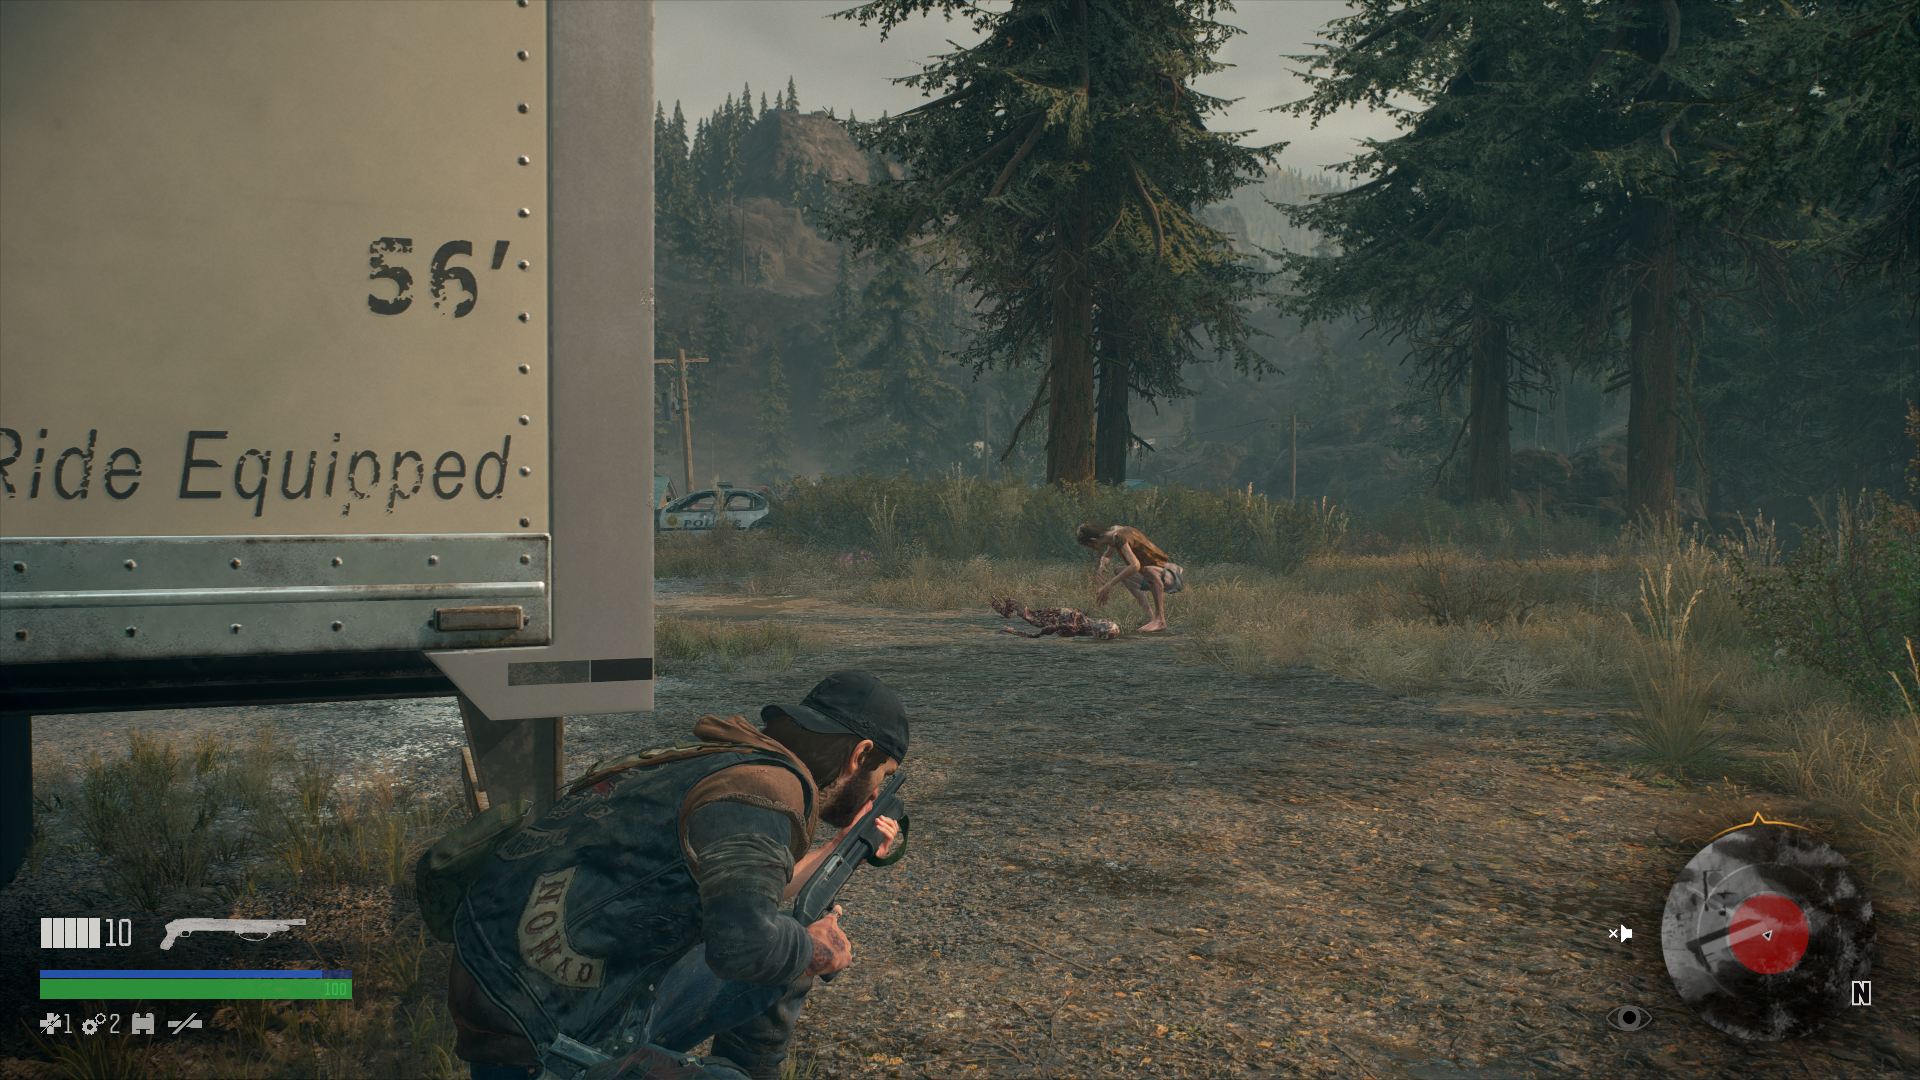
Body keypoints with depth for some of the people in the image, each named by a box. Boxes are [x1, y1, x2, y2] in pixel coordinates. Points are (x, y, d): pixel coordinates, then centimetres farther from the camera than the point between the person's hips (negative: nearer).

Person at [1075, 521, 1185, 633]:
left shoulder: (1120, 537, -20)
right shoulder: (1114, 530, 8)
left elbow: (1135, 565, -35)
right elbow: (1107, 556, 26)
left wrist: (1109, 585, -32)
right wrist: (1102, 565, 3)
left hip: (1175, 578, -10)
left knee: (1148, 570, -39)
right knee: (1120, 573, 19)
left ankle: (1160, 619, -23)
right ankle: (1149, 618, 8)